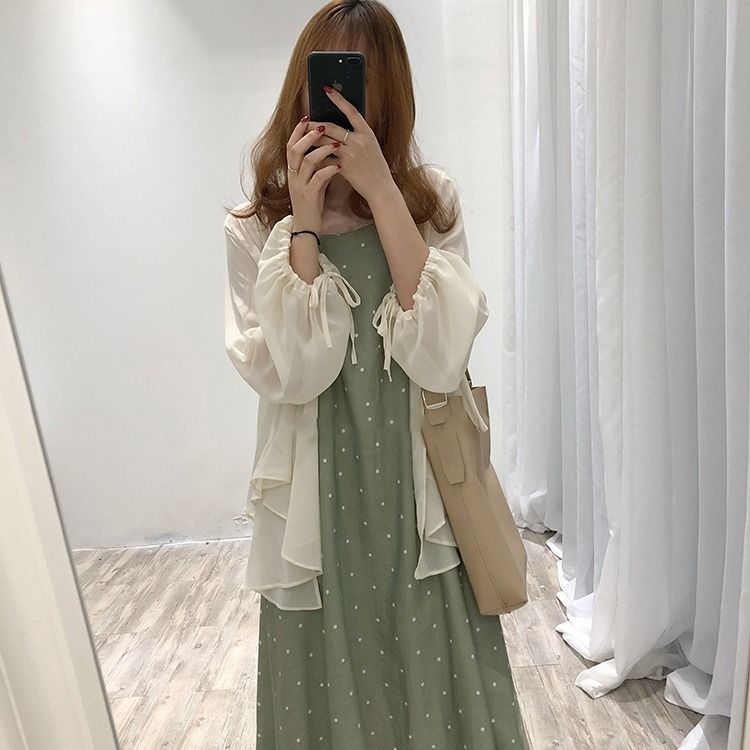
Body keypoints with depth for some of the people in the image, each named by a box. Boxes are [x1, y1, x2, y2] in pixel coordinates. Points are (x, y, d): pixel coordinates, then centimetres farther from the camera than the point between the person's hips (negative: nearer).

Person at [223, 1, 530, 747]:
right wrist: (303, 223, -18)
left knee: (440, 690, 19)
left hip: (419, 494, 1)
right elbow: (292, 375, -16)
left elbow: (442, 358, -17)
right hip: (320, 502, 0)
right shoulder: (255, 227, -4)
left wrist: (382, 192, -19)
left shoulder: (431, 199, -2)